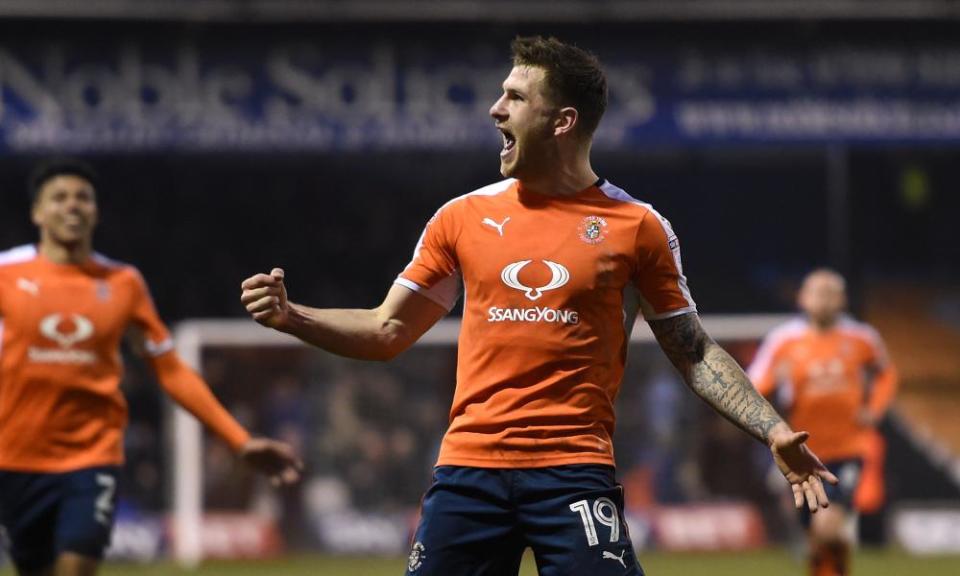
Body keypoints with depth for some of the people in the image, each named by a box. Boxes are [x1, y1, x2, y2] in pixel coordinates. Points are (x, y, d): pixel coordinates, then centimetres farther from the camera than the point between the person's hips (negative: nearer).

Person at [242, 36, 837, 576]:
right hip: (469, 472, 3)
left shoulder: (637, 226, 3)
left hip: (576, 471, -3)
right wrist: (290, 315, 0)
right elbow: (387, 332, 14)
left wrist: (773, 431, -4)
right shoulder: (464, 217, 10)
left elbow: (694, 353, 7)